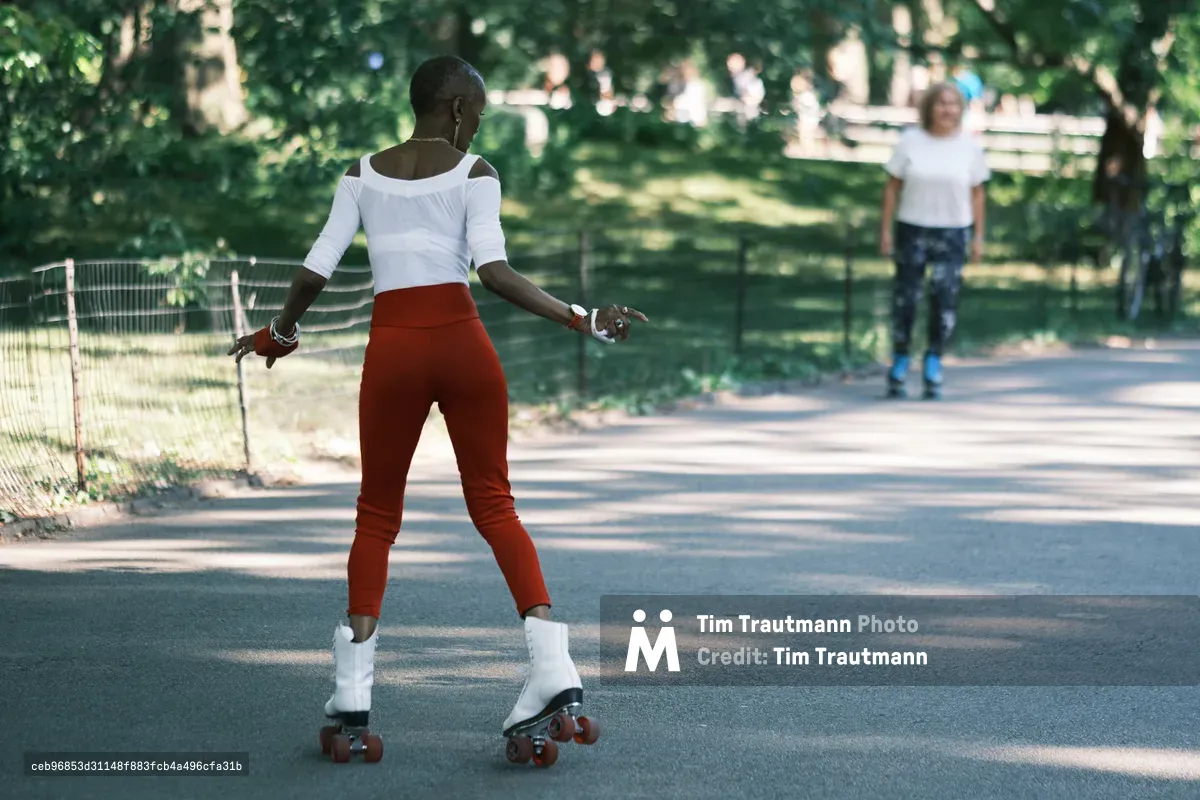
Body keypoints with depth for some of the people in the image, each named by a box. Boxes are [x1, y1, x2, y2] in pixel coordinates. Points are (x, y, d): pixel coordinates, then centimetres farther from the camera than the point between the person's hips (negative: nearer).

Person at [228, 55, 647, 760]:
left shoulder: (364, 173, 9)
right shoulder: (473, 172, 0)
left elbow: (316, 271, 5)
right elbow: (494, 270, -14)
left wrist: (282, 332, 22)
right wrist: (580, 320, -13)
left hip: (393, 350, 1)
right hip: (461, 342, -1)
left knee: (379, 512, 12)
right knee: (493, 502, 8)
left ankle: (353, 693, 4)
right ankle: (554, 669, -5)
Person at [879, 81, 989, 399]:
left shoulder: (969, 146, 1)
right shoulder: (910, 141, -1)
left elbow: (977, 194, 5)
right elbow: (892, 186, 2)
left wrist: (978, 236, 1)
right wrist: (886, 229, -2)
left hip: (953, 233, 0)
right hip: (912, 230, 0)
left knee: (944, 299, -6)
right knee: (905, 298, 2)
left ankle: (933, 367, 4)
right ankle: (899, 362, 17)